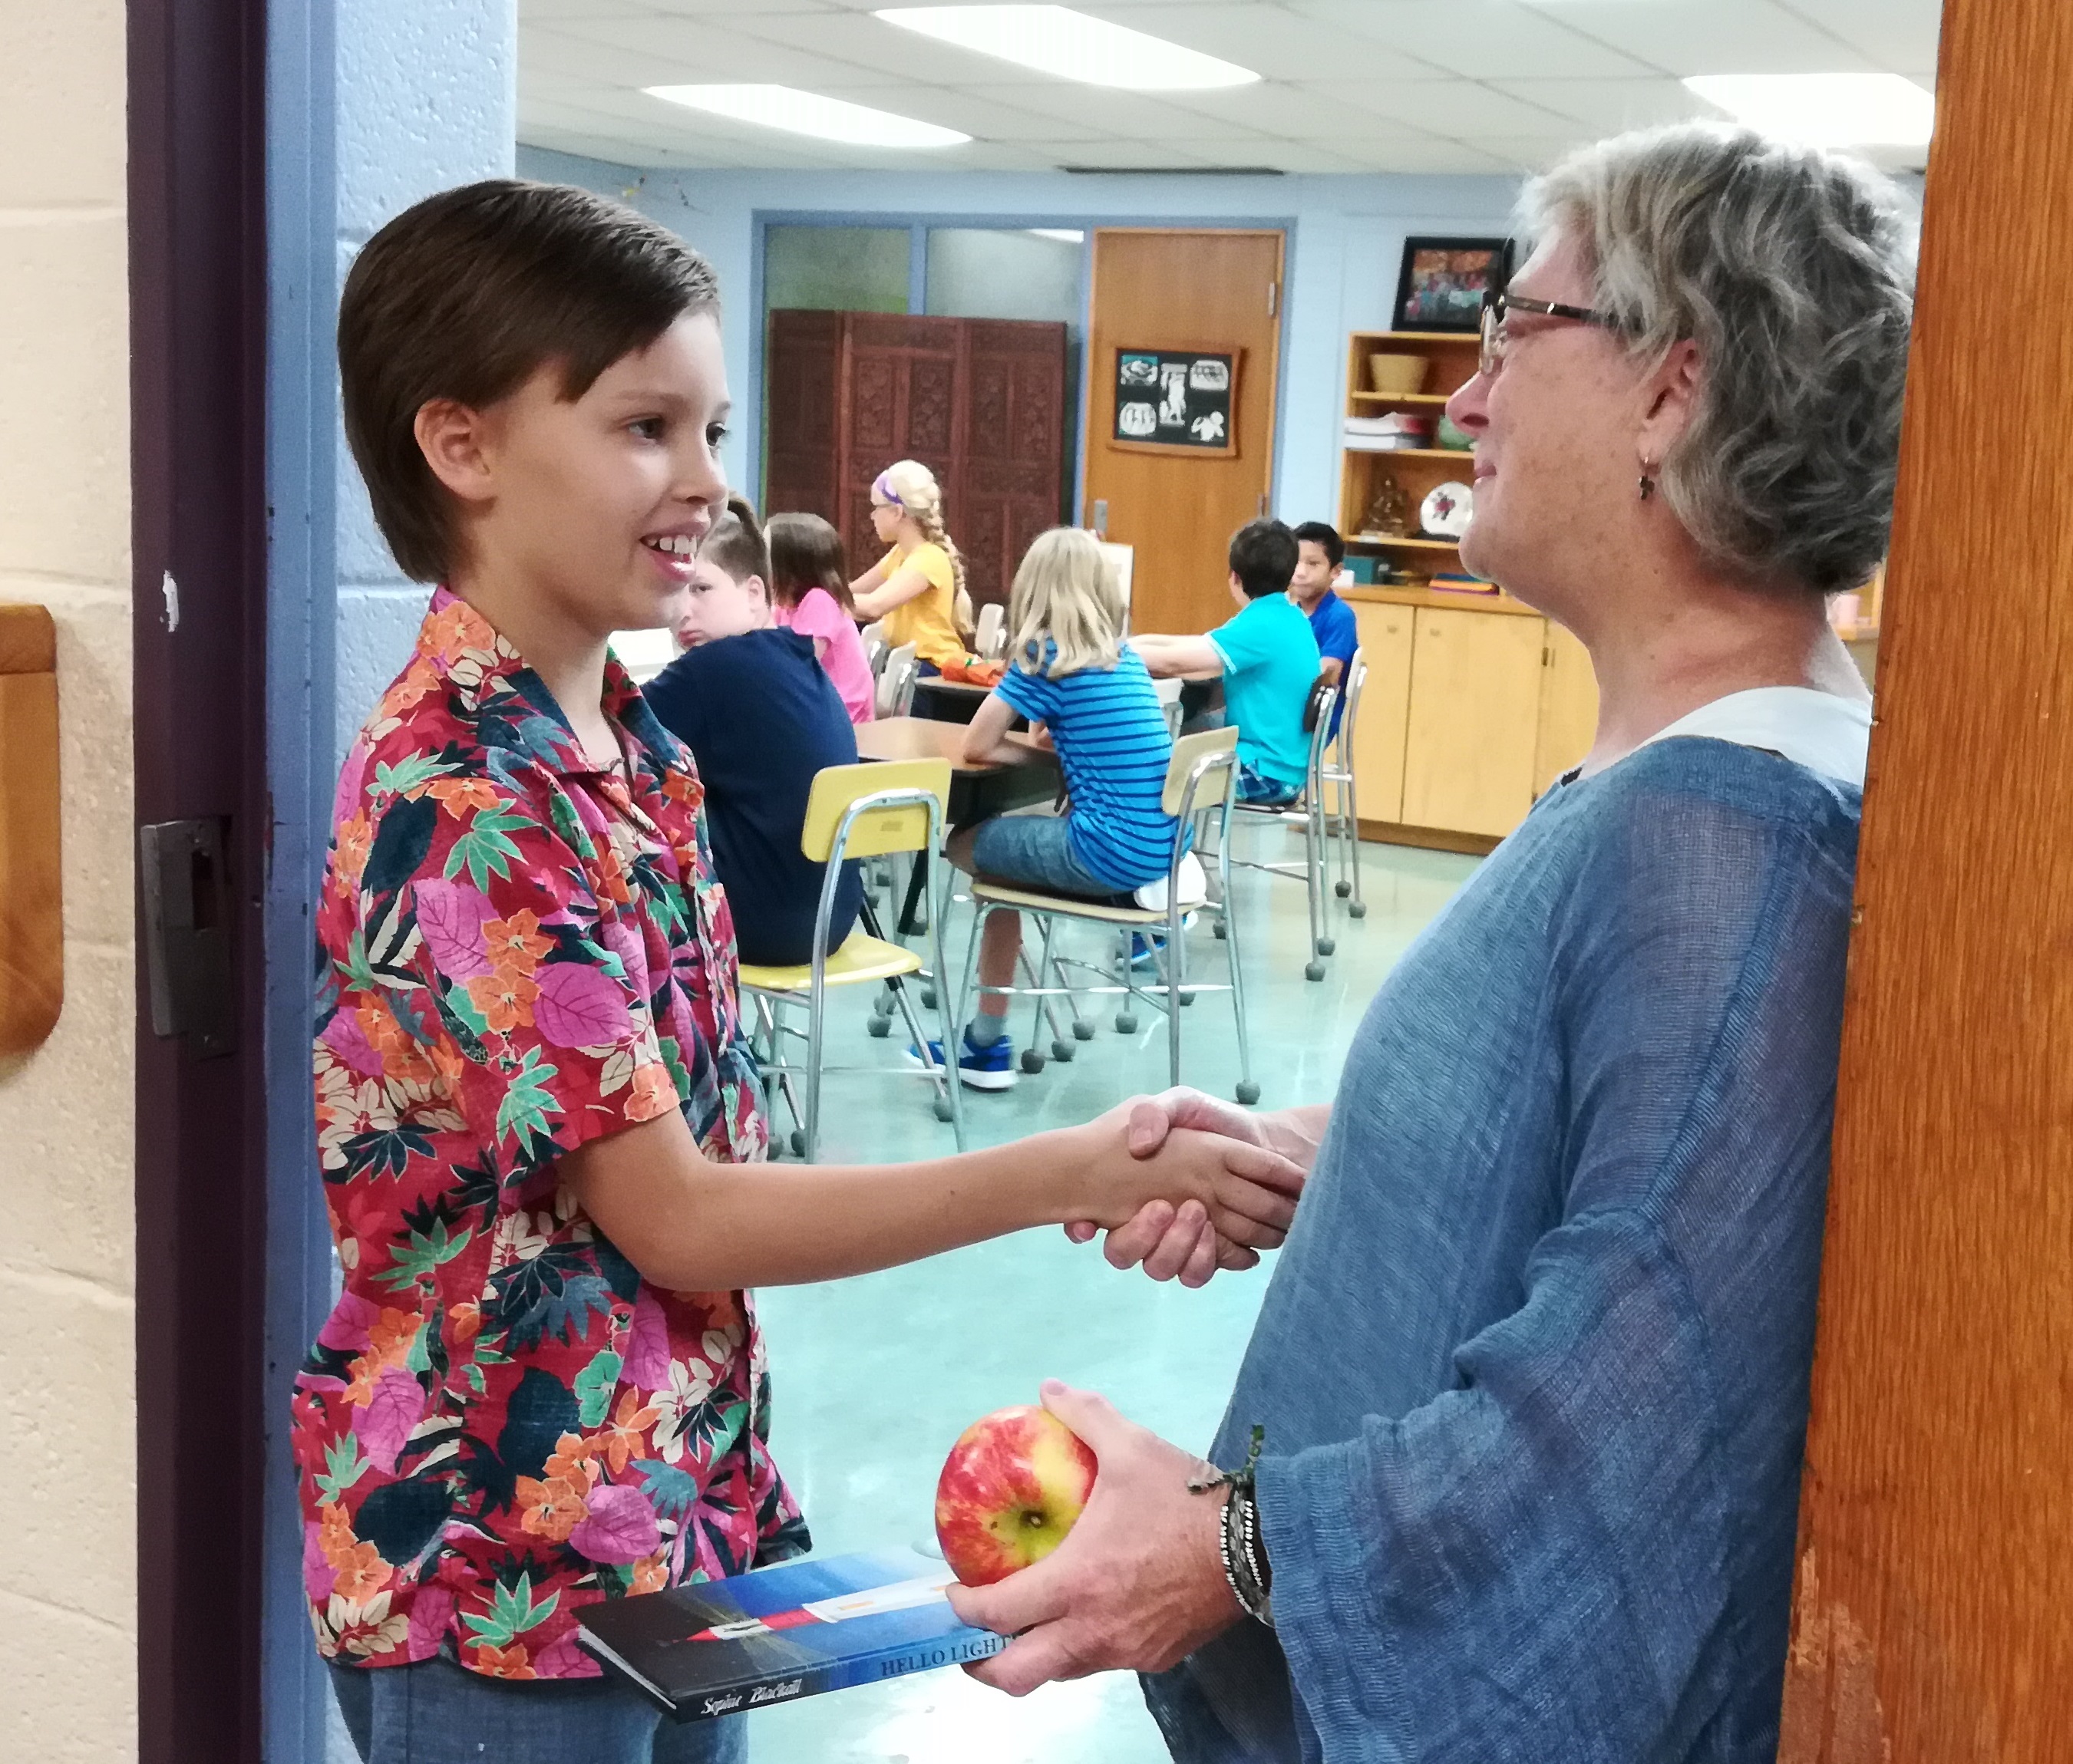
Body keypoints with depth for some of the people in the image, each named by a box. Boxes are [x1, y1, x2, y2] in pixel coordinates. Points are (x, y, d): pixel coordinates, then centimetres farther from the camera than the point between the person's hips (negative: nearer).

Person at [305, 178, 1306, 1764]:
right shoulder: (457, 806, -23)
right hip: (505, 1576, -8)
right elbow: (675, 1216, -22)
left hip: (678, 1513, 8)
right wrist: (1076, 1174, -22)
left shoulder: (635, 740, 4)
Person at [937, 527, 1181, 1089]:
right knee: (1002, 838, 25)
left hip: (1113, 854, -7)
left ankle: (987, 1043, 18)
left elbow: (976, 748, -7)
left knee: (967, 845, 15)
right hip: (1162, 848, 7)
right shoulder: (1126, 656, 13)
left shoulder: (1044, 653, -7)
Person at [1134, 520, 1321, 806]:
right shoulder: (1289, 616, 7)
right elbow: (1204, 648, 13)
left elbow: (1172, 663, -23)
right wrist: (1137, 643, 9)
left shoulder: (1262, 625, -20)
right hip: (1282, 766, 9)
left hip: (1267, 774, -9)